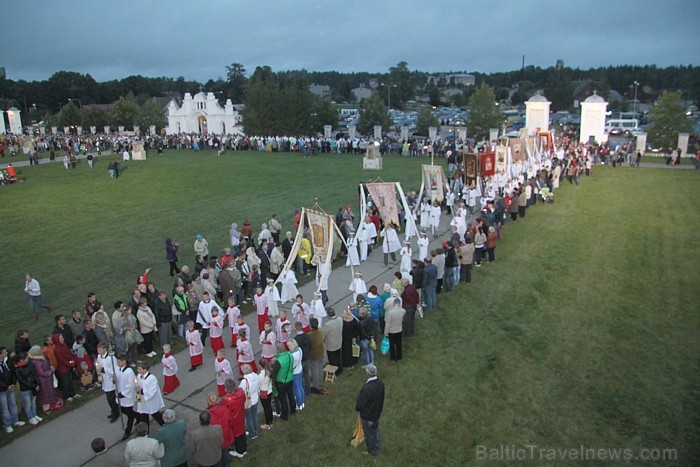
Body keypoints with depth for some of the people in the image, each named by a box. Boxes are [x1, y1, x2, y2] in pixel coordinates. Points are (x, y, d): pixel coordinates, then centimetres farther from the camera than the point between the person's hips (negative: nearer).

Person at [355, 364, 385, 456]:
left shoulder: (366, 388, -38)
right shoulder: (380, 382, -16)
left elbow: (360, 404, -25)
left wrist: (357, 408, -2)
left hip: (367, 415, -7)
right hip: (377, 412, 7)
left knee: (369, 433, 17)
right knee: (375, 430, 29)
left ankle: (373, 451, 37)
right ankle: (378, 447, 48)